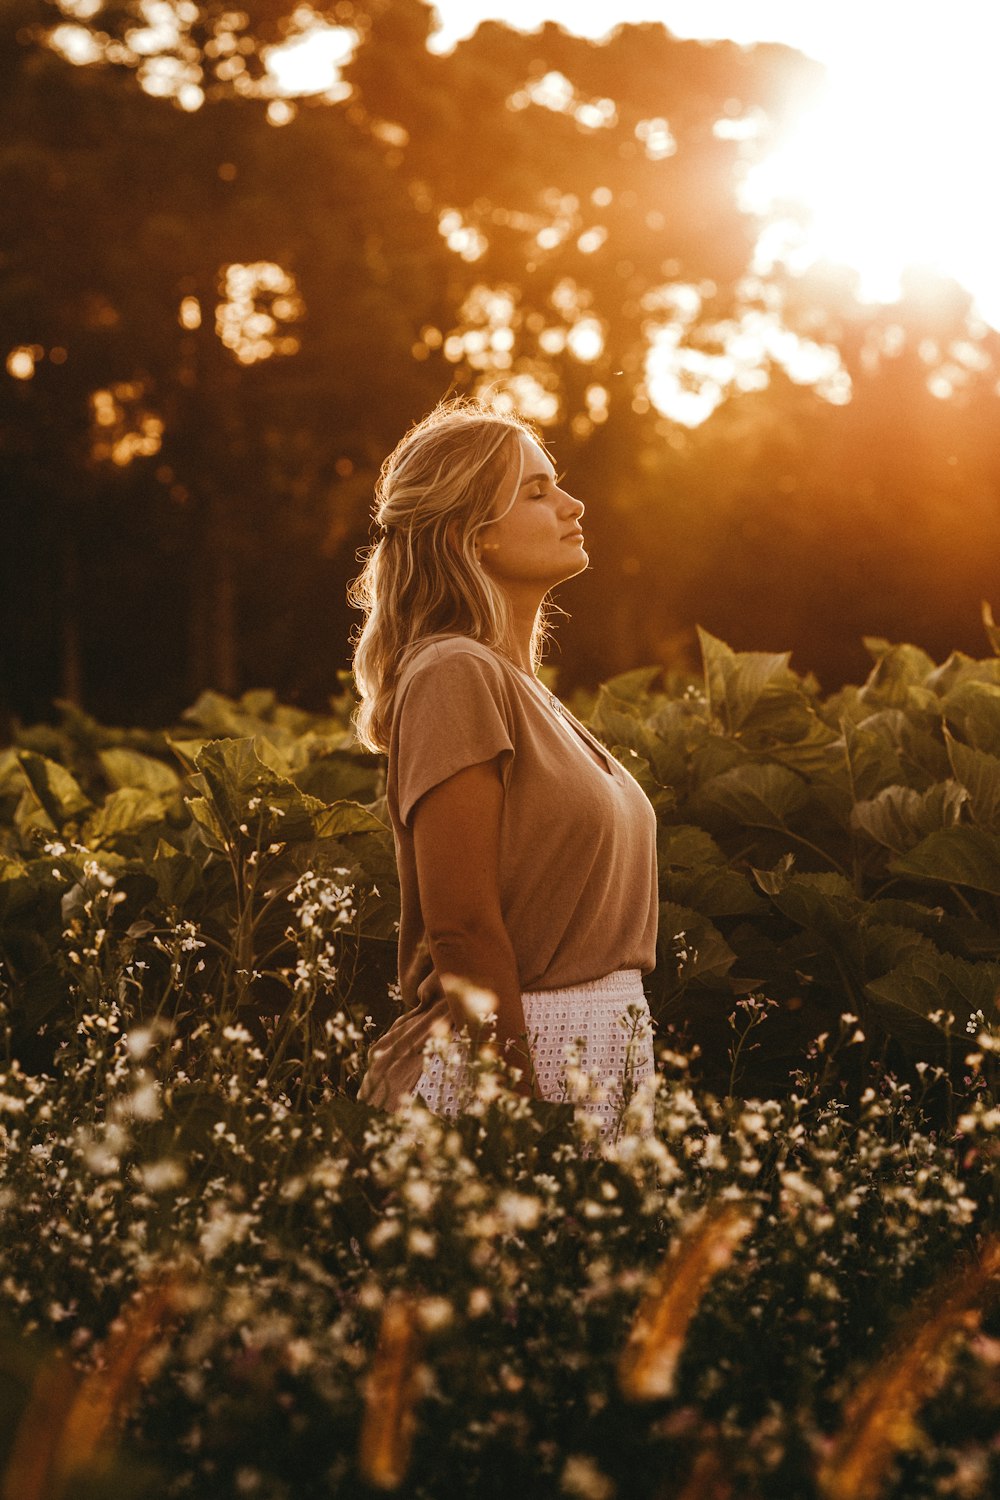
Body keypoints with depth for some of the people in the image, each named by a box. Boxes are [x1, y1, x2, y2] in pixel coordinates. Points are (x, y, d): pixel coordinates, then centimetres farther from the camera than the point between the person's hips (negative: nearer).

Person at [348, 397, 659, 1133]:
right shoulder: (454, 676, -13)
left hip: (601, 1058, 8)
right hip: (512, 1052, -8)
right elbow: (463, 932, -18)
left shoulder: (521, 687, 14)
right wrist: (520, 1121, -20)